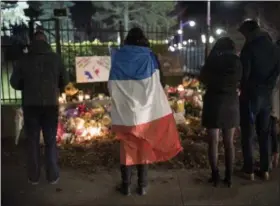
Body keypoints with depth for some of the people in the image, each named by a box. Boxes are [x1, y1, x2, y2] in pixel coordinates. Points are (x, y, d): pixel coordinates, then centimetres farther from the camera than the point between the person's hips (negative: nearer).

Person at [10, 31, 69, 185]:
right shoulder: (55, 58, -1)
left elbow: (14, 83, 0)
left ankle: (33, 176, 15)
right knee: (51, 140, 9)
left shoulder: (24, 59, -2)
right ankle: (53, 176, 12)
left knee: (32, 141, 10)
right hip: (50, 104, 0)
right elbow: (65, 81, 4)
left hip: (30, 105, 0)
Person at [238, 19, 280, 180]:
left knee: (248, 134, 2)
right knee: (264, 133, 12)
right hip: (267, 95, 6)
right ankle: (265, 170, 17)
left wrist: (245, 90, 2)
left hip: (251, 95, -6)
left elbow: (244, 73, -14)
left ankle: (249, 170, 5)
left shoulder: (249, 48, -12)